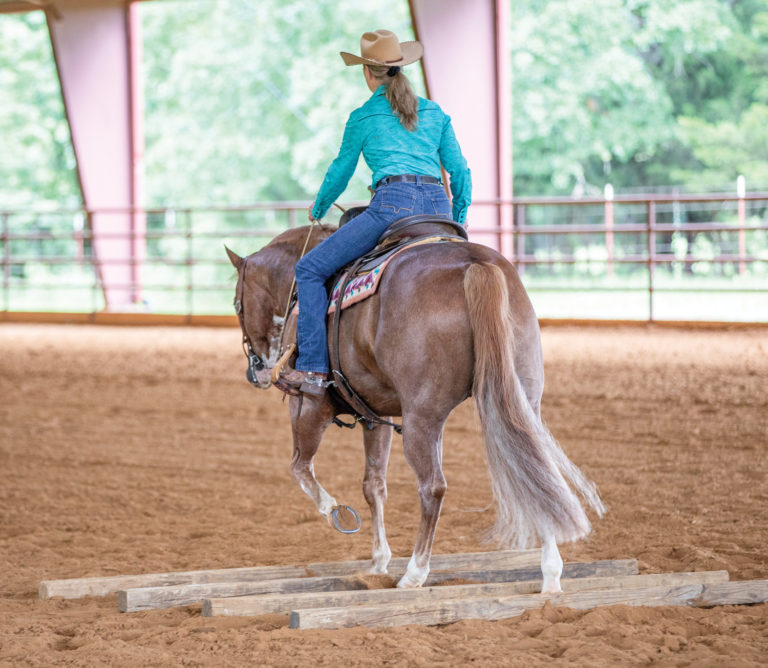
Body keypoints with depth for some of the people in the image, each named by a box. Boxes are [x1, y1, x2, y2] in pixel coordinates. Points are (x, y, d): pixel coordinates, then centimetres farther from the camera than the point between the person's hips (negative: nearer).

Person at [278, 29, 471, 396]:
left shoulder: (363, 117, 11)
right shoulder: (434, 113, 22)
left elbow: (341, 170, 22)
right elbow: (460, 172, 20)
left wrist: (318, 208, 41)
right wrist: (459, 223, 32)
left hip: (394, 203, -5)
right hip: (438, 207, 5)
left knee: (310, 269, 0)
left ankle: (313, 368, -12)